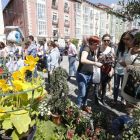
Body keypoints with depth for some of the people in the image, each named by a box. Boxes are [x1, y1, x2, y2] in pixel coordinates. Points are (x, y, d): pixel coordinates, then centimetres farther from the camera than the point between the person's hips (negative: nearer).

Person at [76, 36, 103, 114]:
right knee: (82, 93, -4)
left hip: (90, 75, 8)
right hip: (82, 74, -8)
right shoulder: (86, 49, -16)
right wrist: (95, 63, -39)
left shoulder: (93, 52, 10)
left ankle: (85, 106, 36)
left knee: (87, 92, 18)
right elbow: (82, 60, -36)